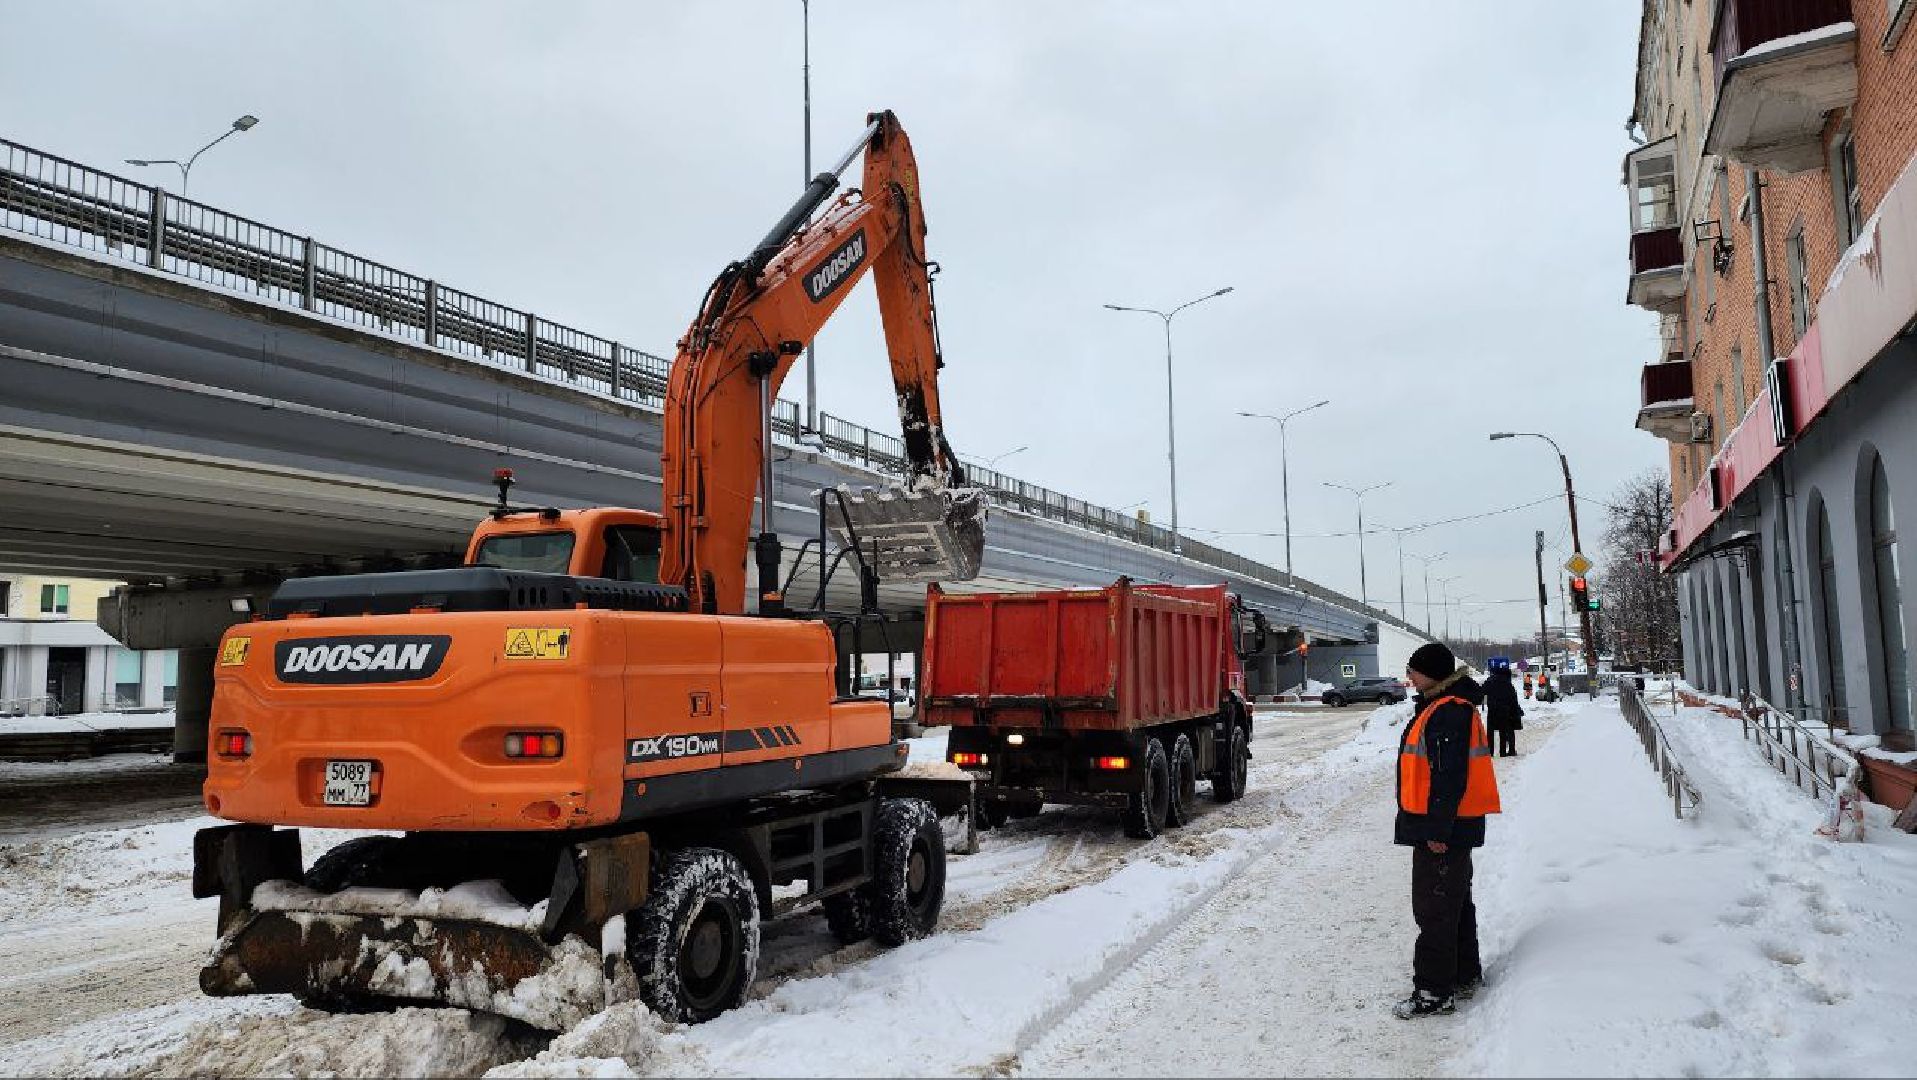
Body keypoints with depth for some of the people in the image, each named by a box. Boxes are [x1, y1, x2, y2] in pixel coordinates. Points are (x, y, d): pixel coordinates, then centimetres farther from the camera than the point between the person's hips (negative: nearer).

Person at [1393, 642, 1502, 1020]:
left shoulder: (1449, 712, -20)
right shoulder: (1439, 706, 14)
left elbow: (1451, 776, -24)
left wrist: (1438, 829, -23)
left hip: (1443, 828, -11)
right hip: (1449, 826, 11)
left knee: (1435, 907, -6)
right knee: (1455, 902, 20)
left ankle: (1434, 991, 0)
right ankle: (1465, 975, 32)